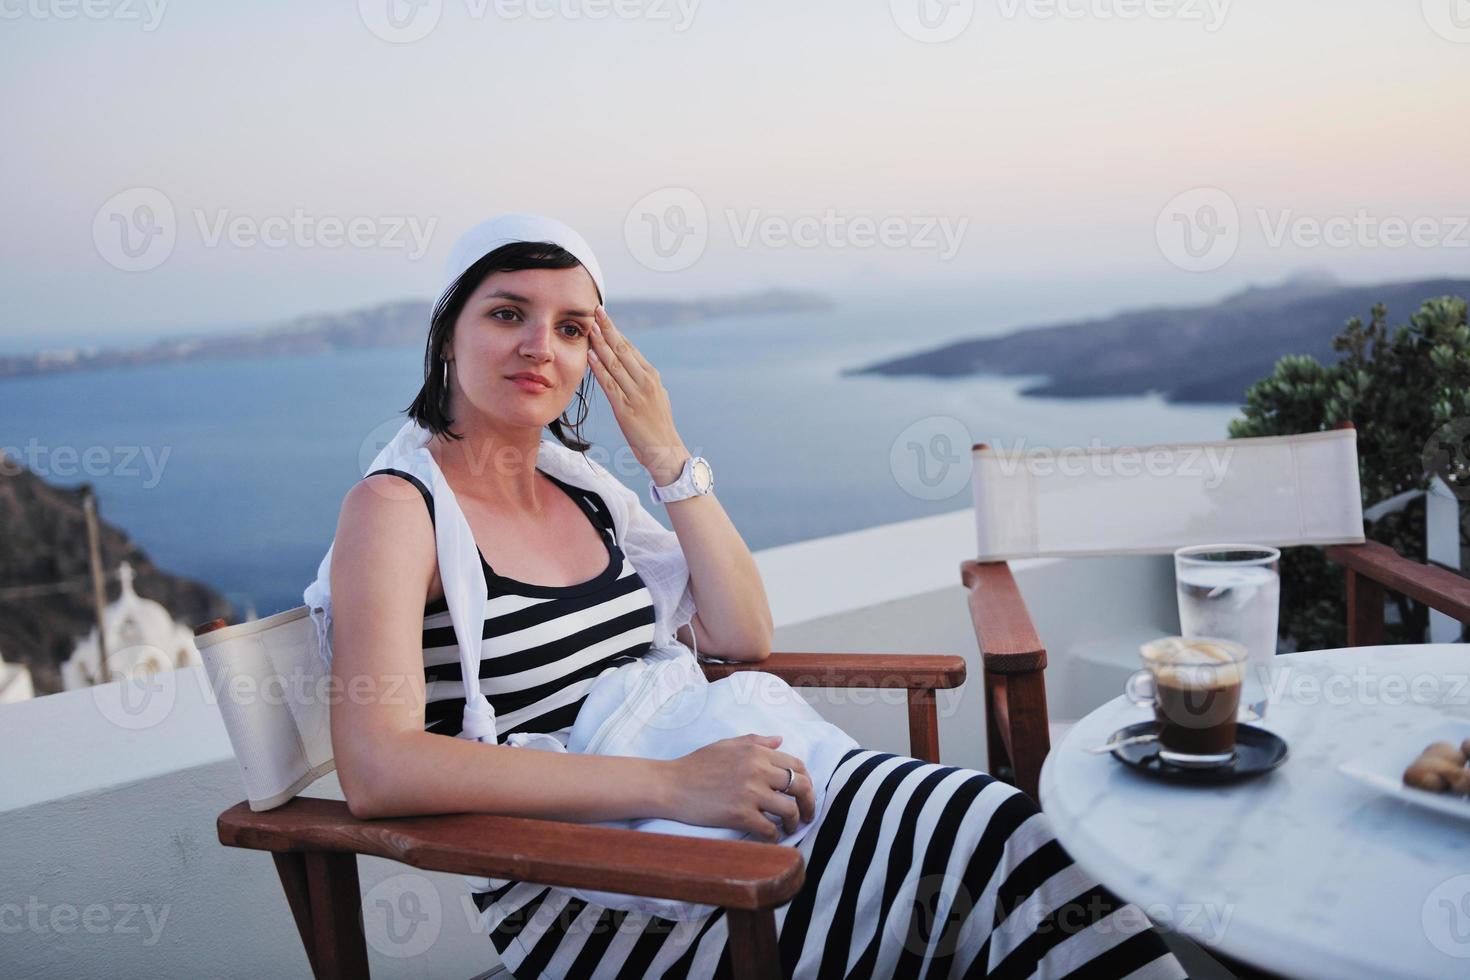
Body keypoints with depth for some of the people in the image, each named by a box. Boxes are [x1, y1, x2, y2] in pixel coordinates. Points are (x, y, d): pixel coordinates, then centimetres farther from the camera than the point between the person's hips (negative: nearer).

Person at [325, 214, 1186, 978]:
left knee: (1004, 832, -15)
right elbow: (378, 771, -23)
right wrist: (670, 784, -26)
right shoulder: (397, 508, -7)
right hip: (579, 900, -6)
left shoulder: (584, 496, 13)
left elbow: (744, 638, 10)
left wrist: (667, 455, 0)